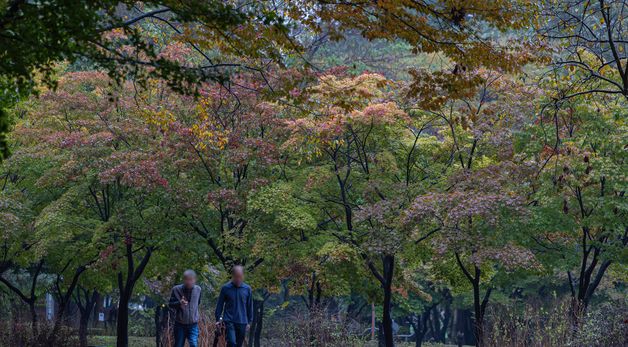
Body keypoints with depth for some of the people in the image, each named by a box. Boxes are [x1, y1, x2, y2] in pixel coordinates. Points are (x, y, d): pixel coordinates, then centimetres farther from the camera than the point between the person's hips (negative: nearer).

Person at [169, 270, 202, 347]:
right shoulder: (176, 289, -9)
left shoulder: (198, 289, 0)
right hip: (180, 324, -1)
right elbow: (170, 304, -4)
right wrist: (179, 303, -23)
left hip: (193, 324, 1)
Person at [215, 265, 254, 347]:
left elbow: (249, 306, 10)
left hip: (242, 322, 3)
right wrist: (218, 319, 3)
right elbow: (220, 305, 5)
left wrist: (249, 321, 11)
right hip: (229, 321, -3)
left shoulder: (247, 289, 2)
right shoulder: (225, 288, -3)